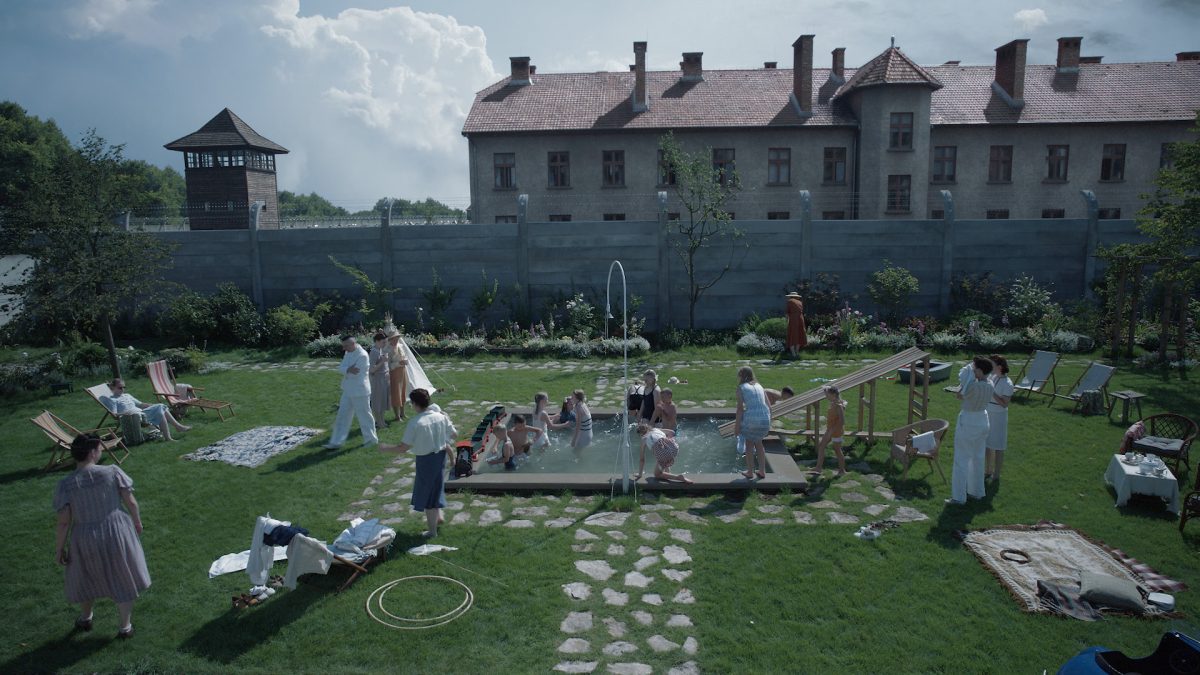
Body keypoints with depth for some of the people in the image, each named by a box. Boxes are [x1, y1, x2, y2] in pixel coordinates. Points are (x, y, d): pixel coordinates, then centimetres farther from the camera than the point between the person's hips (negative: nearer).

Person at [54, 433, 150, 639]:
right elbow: (131, 502, -8)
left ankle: (85, 619, 50)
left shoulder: (65, 485, -13)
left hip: (86, 540, 1)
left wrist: (59, 549, 2)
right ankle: (126, 626, 27)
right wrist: (137, 522, 10)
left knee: (87, 578, 27)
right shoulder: (113, 472, -14)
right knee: (123, 579, 17)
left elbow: (63, 522, -11)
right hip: (116, 534, -1)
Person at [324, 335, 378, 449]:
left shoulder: (362, 355, -21)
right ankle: (336, 442, 19)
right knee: (342, 416, 11)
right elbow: (340, 368, -1)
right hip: (348, 391, 9)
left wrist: (346, 370, -9)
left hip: (360, 391, -9)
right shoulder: (349, 353, 7)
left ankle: (372, 439, 23)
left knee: (364, 416, 5)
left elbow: (356, 373, -25)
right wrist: (349, 369, -21)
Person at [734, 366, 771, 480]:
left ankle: (750, 472, 25)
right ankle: (762, 471, 28)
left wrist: (736, 426, -2)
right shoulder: (759, 386, 17)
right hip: (764, 418, 4)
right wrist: (768, 423, 24)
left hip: (750, 418, -4)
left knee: (749, 444, 20)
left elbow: (740, 408, -5)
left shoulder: (741, 388, 3)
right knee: (758, 443, 27)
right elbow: (769, 407, 14)